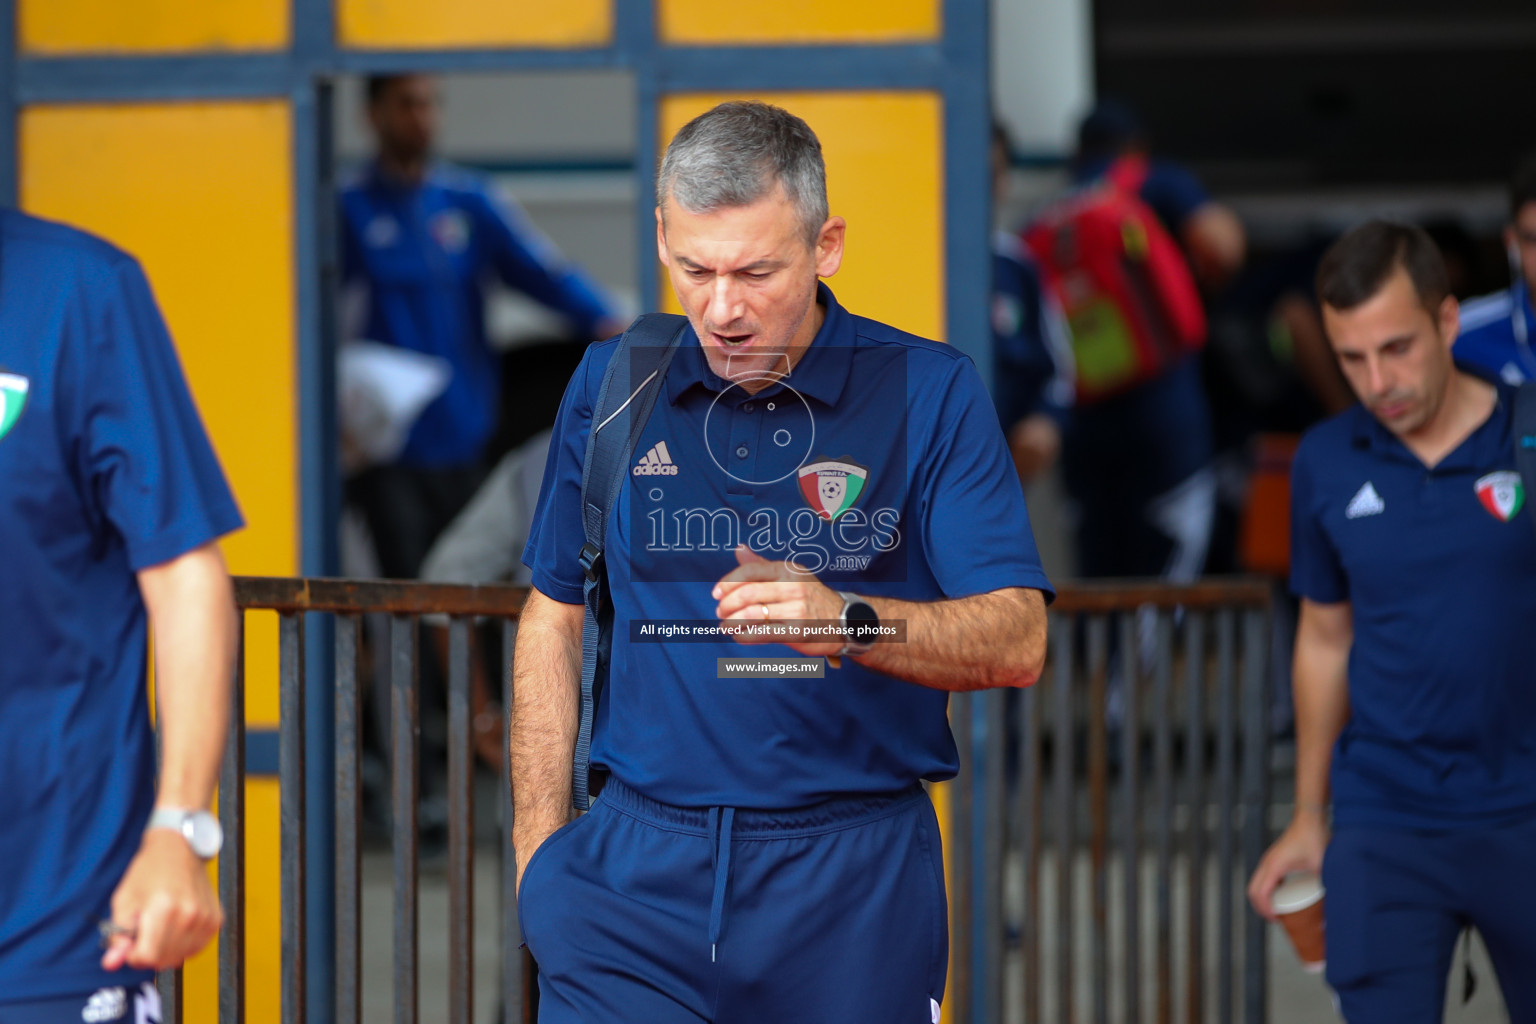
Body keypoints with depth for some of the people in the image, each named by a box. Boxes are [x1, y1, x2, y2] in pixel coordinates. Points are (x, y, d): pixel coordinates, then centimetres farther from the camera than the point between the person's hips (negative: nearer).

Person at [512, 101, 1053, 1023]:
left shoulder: (928, 393, -2)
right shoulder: (613, 386, 6)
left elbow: (1018, 642, -7)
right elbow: (555, 618, 14)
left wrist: (848, 620, -25)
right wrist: (540, 845, 7)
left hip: (855, 876, -1)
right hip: (639, 867, 1)